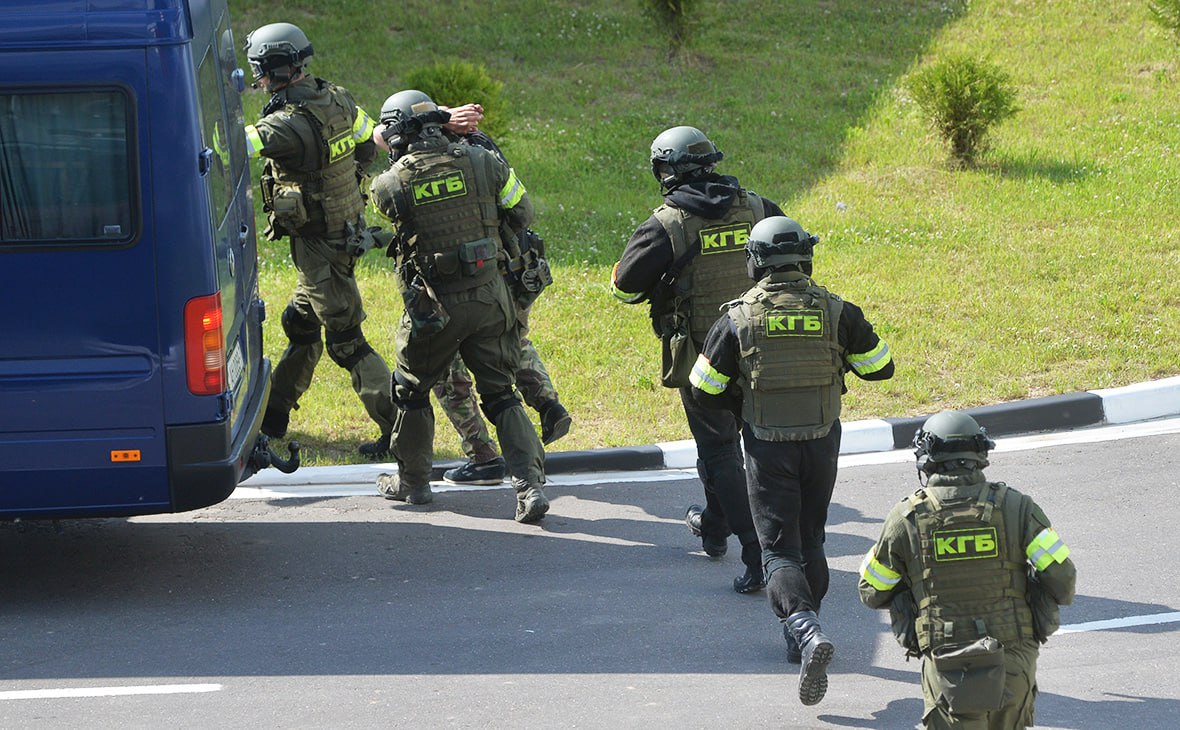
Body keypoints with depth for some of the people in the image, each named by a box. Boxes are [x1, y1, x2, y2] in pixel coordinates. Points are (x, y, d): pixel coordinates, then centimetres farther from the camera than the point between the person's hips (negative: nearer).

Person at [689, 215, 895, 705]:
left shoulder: (738, 318, -8)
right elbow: (880, 368, 5)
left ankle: (806, 629, -27)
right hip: (822, 443, 2)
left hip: (767, 447, -2)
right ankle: (800, 639, 30)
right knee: (810, 540, 21)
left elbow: (705, 390, -1)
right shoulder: (836, 311, -5)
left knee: (779, 550, -2)